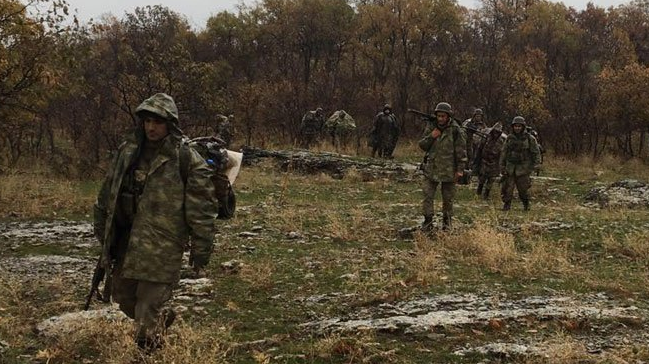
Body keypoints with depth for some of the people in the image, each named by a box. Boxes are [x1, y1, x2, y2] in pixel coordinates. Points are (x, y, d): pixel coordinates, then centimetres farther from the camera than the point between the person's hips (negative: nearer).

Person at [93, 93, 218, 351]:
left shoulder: (188, 162, -11)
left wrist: (200, 255, -7)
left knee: (147, 317, -3)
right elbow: (106, 196, 14)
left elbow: (202, 212, -9)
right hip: (125, 243, 6)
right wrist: (103, 236, 16)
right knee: (124, 299, 21)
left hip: (162, 250, -6)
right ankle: (162, 317, 49)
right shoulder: (127, 152, 5)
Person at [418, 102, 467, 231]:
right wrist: (431, 137, -12)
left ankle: (446, 221, 25)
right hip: (431, 169, 3)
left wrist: (460, 169, -9)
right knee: (427, 195, -3)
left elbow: (461, 152, -6)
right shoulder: (431, 127, 3)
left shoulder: (456, 131, -8)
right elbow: (422, 145, 6)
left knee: (448, 198, 9)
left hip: (449, 171, -3)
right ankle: (428, 221, 6)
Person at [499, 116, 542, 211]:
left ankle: (526, 204, 23)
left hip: (523, 168, -3)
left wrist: (537, 164, -13)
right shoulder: (509, 138, 5)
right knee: (507, 188, -2)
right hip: (510, 167, 3)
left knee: (523, 188, 1)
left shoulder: (529, 138, -4)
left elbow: (536, 152, -2)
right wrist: (502, 166, 8)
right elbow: (504, 152, 10)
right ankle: (507, 205, 9)